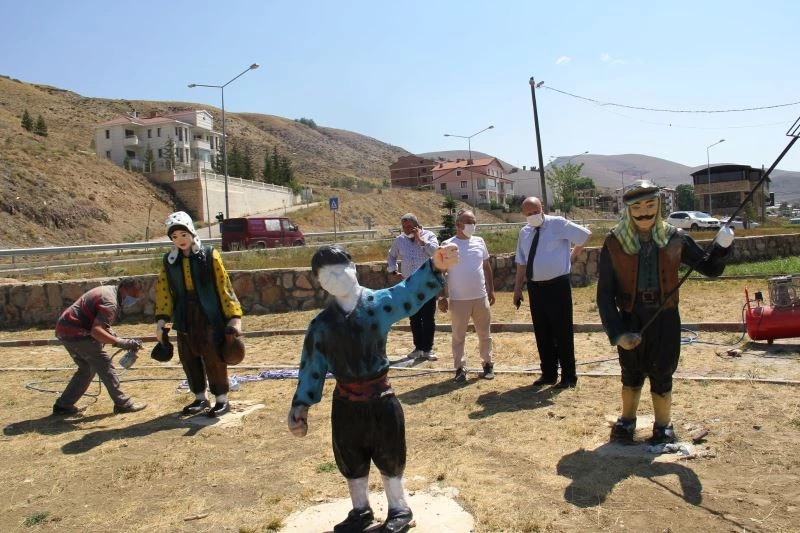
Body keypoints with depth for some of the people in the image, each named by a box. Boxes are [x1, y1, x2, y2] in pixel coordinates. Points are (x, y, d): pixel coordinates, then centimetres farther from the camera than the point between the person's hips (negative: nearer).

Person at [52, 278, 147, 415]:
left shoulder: (109, 291, 12)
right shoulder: (110, 303, -20)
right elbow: (96, 331, -31)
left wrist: (115, 337, 7)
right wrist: (122, 343, -33)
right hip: (75, 332, -10)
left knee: (88, 368, 18)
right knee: (104, 364, -7)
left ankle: (63, 405, 23)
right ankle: (122, 404, -2)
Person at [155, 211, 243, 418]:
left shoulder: (210, 255, -6)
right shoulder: (169, 261, 6)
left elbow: (224, 287, -7)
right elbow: (163, 291, 9)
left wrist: (234, 316, -11)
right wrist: (161, 319, 1)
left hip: (210, 318, -4)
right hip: (185, 319, 5)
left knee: (213, 359, -1)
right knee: (189, 359, 12)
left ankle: (222, 400, 14)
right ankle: (200, 398, 29)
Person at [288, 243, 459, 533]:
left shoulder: (379, 303, -12)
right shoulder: (321, 324, -2)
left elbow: (410, 291, -29)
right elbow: (312, 366, 5)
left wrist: (434, 266, -48)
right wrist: (301, 405, 2)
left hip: (380, 396, -3)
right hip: (345, 402, 3)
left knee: (389, 457, 13)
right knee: (351, 462, 18)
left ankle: (399, 509, 36)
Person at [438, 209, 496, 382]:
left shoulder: (479, 242, 6)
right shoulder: (447, 245, -7)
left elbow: (486, 267, 14)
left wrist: (491, 290, 13)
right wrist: (441, 297, -8)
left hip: (481, 297, 4)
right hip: (458, 300, -3)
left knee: (485, 334, 13)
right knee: (458, 335, 6)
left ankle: (487, 363, 28)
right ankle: (460, 367, 16)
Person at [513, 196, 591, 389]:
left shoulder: (558, 224, -7)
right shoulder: (524, 233, 9)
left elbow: (586, 236, -3)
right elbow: (521, 263, 13)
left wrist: (572, 255, 4)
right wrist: (517, 289, 12)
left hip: (558, 286, -5)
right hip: (535, 288, 5)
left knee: (562, 332, 1)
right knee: (542, 333, 12)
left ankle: (568, 376, 15)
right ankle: (548, 374, 26)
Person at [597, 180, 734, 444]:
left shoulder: (674, 239, -1)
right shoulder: (614, 243, -6)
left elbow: (709, 268, 9)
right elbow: (605, 294, -6)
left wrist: (722, 247, -11)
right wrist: (617, 332, -13)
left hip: (665, 319, 0)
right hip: (630, 320, 0)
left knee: (662, 377, 9)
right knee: (631, 376, 16)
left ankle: (663, 426, 32)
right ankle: (627, 420, 40)